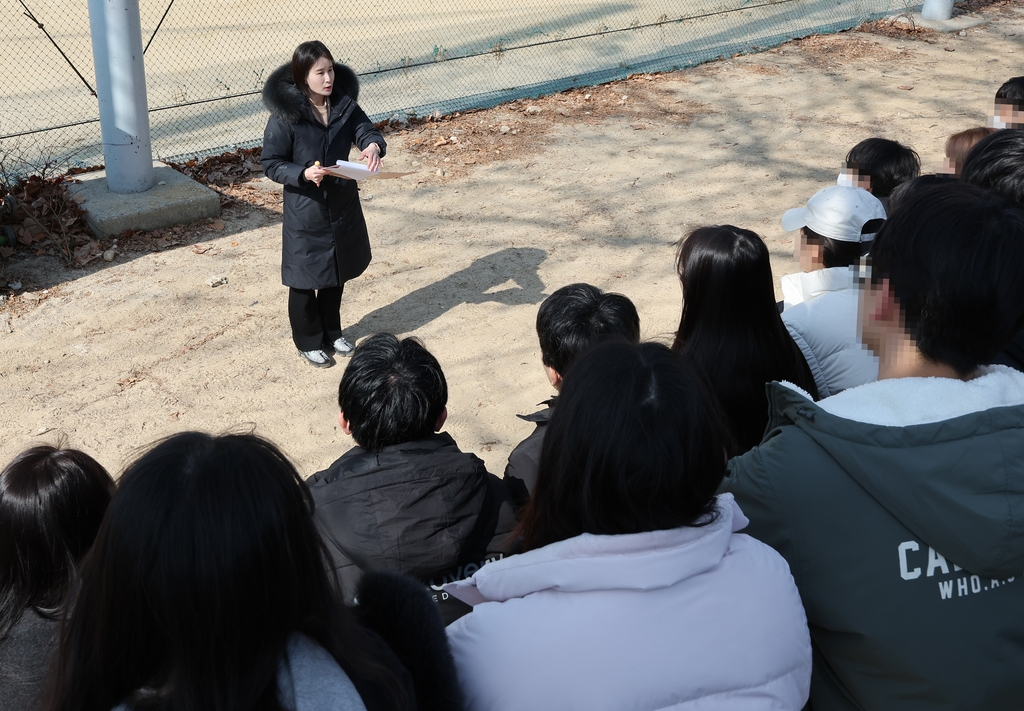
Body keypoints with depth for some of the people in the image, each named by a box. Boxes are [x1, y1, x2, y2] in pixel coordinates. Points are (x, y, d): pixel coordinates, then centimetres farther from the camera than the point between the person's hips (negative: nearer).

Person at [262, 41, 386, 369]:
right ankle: (309, 342, 28)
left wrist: (373, 145, -27)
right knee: (305, 279, 9)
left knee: (337, 272, 20)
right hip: (304, 210, -5)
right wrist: (303, 174, -29)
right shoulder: (285, 114, -17)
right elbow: (271, 163, -12)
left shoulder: (344, 104, -3)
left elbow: (365, 129, -3)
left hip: (342, 206, 5)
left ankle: (332, 332, 40)